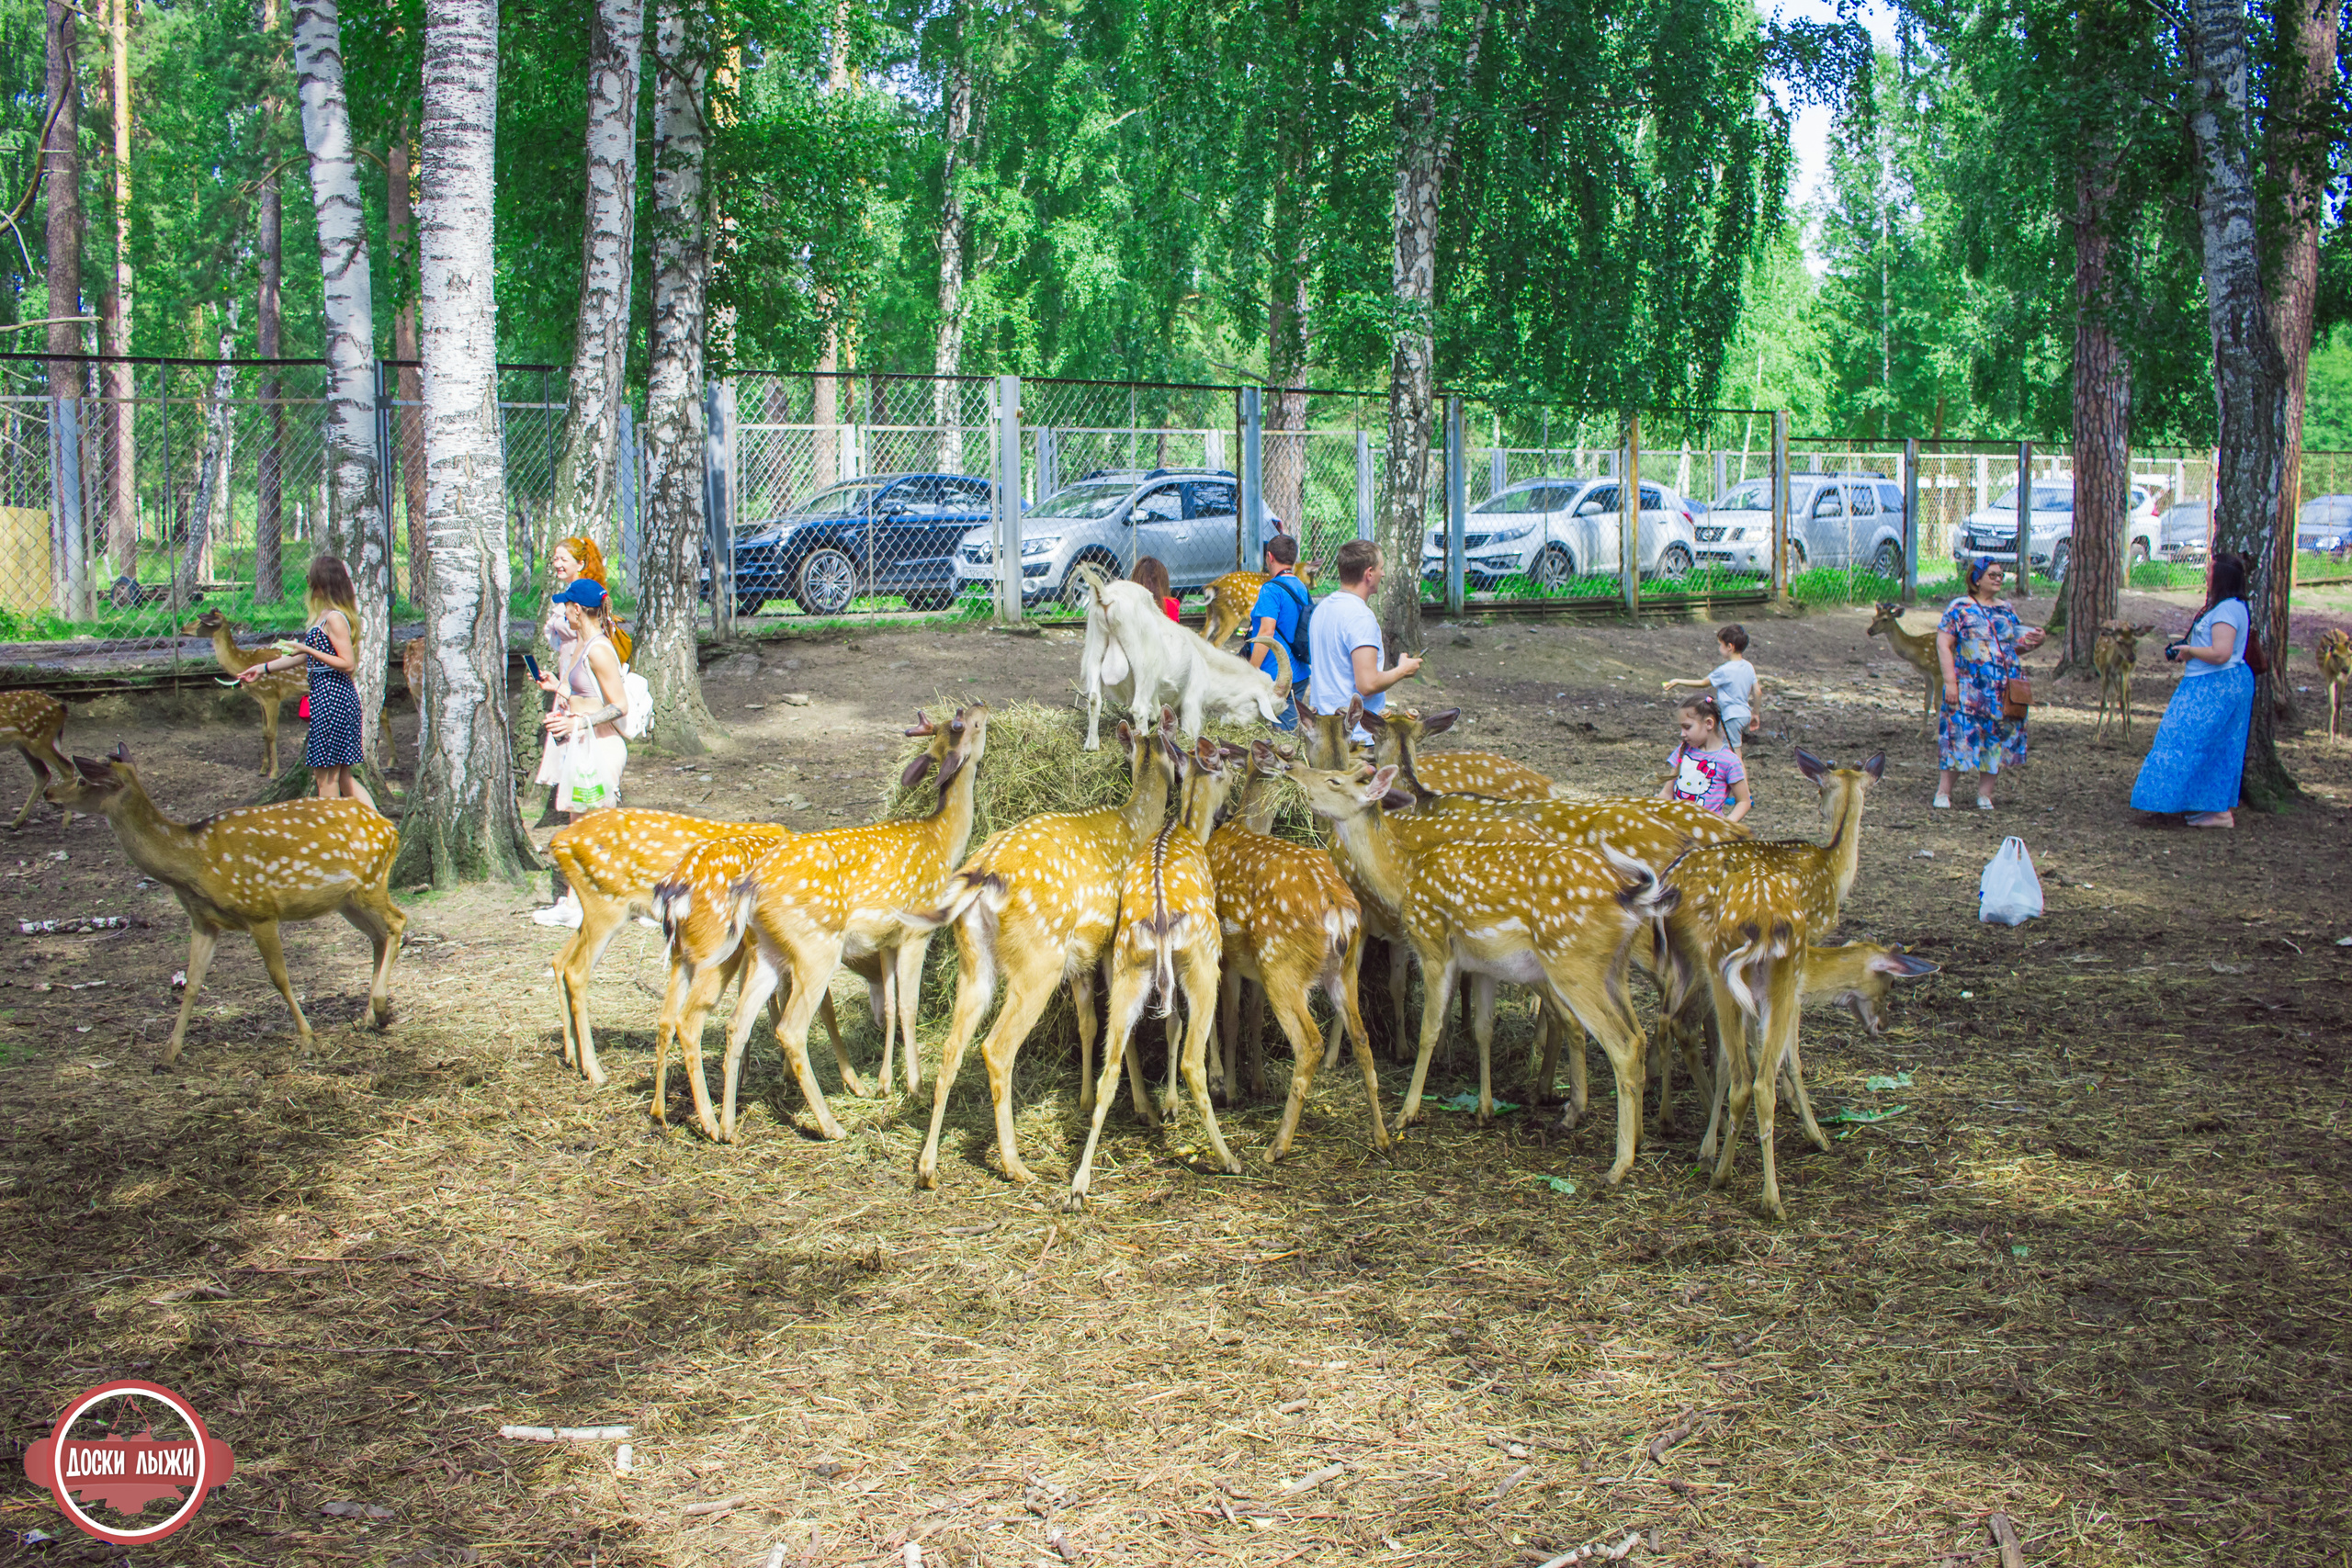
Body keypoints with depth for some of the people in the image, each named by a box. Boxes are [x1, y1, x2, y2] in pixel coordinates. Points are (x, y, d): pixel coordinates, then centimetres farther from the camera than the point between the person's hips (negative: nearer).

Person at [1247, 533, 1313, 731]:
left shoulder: (1272, 590, -14)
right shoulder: (1302, 588, 12)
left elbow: (1267, 632, -21)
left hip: (1276, 676, -9)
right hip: (1300, 674, 9)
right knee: (1293, 730, 11)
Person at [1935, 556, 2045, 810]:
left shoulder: (2006, 609, 15)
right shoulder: (1960, 608, -1)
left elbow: (2013, 645, 22)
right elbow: (1943, 645, -6)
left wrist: (2030, 643, -1)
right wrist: (1950, 681, -14)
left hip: (2002, 690, 5)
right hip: (1969, 687, -5)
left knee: (1996, 739, 3)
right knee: (1961, 734, -7)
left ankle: (1985, 794, 8)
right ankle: (1944, 791, 1)